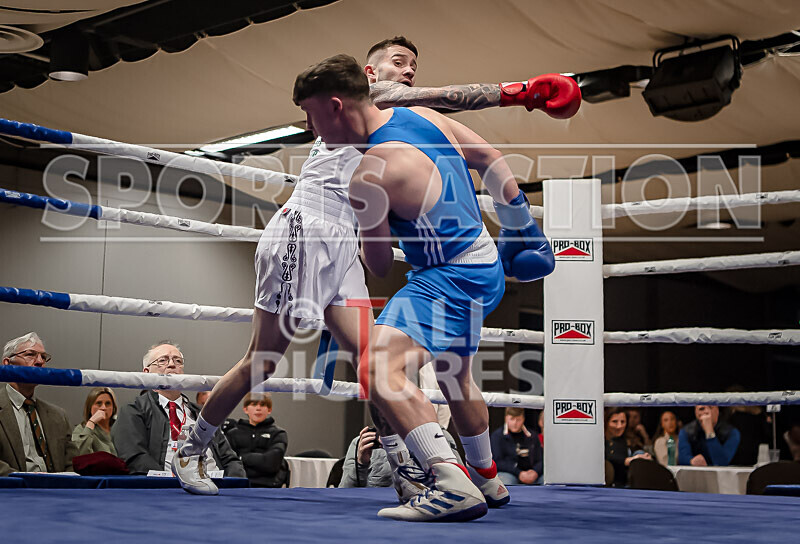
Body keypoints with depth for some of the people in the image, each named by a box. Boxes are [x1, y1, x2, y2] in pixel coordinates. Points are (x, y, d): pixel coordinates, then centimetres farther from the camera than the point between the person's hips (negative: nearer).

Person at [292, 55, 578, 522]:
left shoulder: (370, 178, -22)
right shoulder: (424, 115, 2)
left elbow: (380, 268, -11)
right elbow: (494, 159, 11)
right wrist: (522, 229, 20)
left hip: (450, 280, -10)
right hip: (486, 263, 10)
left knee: (380, 367, -27)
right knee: (454, 373, 31)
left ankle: (455, 486, -38)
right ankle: (487, 479, 50)